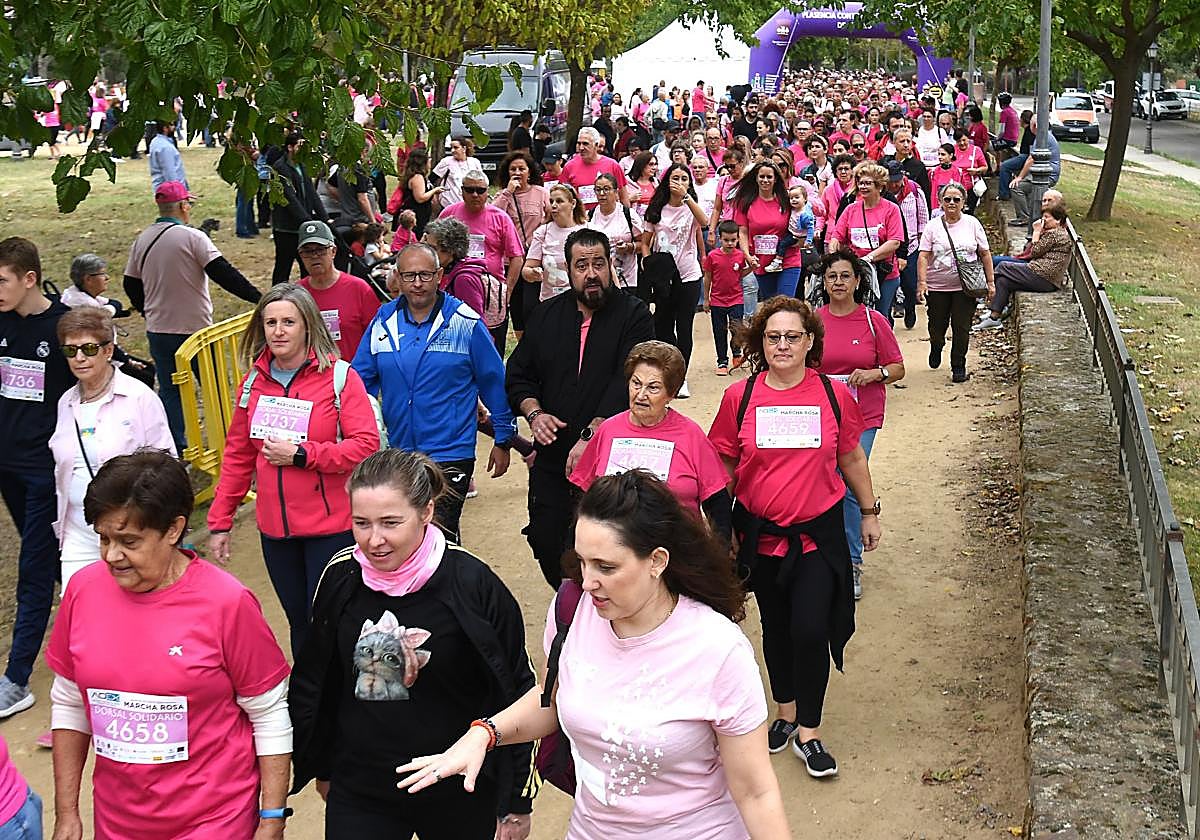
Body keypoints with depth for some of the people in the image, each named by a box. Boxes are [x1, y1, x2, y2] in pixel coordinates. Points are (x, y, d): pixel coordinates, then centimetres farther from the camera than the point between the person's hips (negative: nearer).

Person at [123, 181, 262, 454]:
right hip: (196, 328, -5)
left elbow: (131, 285, 12)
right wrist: (258, 298, -18)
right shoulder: (193, 237, -14)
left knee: (169, 390, 13)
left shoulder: (141, 241, 4)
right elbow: (223, 274, -20)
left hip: (158, 331, 5)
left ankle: (175, 451, 14)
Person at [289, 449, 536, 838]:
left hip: (458, 797, -2)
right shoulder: (341, 578, -7)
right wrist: (322, 768, 17)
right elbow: (315, 684, 9)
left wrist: (517, 803, -3)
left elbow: (514, 694, -8)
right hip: (357, 795, 3)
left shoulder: (473, 584, -17)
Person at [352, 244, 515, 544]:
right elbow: (360, 380, 9)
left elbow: (494, 381, 0)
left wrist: (503, 439, 3)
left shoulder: (466, 322, -8)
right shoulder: (383, 321, 2)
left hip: (449, 455, -5)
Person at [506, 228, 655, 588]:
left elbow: (628, 382, -15)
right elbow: (518, 375, 14)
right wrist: (533, 412, -7)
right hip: (553, 455, 4)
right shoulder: (545, 315, 11)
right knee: (545, 541, 5)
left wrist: (591, 435, -23)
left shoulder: (633, 315, -3)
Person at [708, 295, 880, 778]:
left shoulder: (833, 395, -5)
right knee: (775, 626, 15)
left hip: (818, 533, -1)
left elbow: (851, 457, 9)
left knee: (811, 629, -8)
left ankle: (808, 732, 9)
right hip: (760, 534, 1)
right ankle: (785, 711, 36)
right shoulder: (739, 397, -5)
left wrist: (869, 512, 15)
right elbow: (724, 466, 4)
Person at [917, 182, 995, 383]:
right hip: (937, 287, 0)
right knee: (937, 326, 10)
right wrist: (922, 282, -17)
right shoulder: (933, 227, 0)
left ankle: (958, 366, 13)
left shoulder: (972, 223, 4)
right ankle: (936, 348, 44)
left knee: (961, 328, -1)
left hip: (965, 287, 0)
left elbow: (985, 254, 8)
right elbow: (924, 256, -5)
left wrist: (990, 282, 5)